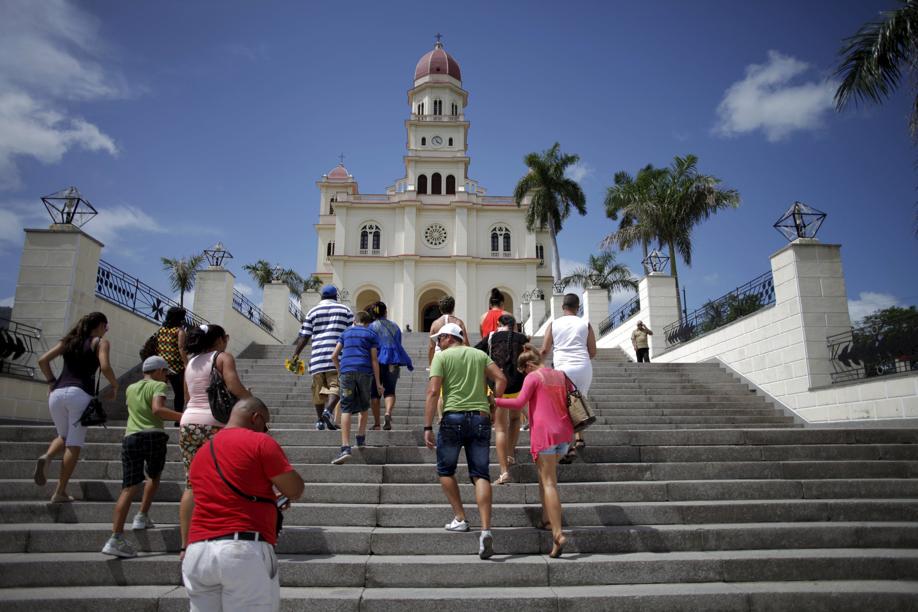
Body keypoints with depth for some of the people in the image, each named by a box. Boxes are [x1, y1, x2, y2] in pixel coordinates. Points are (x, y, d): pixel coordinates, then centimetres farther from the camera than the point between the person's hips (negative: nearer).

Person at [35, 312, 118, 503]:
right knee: (74, 445, 1)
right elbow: (105, 367, -11)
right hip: (80, 394, -5)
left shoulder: (68, 340, 20)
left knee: (64, 437, 23)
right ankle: (60, 492, 0)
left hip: (57, 393, 5)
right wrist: (114, 386, 3)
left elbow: (43, 360, 12)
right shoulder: (100, 342, 5)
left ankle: (46, 457, -9)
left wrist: (51, 382, 18)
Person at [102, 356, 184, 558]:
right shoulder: (158, 386, 5)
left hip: (130, 438, 4)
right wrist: (184, 417, -19)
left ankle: (116, 538, -13)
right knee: (154, 476, 25)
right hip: (153, 436, -4)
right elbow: (157, 409, -14)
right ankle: (142, 516, 20)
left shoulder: (130, 388, 23)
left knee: (129, 487, -3)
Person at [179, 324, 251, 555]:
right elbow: (235, 387, -15)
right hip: (214, 424, -6)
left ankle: (185, 545, 9)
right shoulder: (223, 357, -1)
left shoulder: (190, 363, 19)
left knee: (192, 484, 8)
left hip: (188, 423, 6)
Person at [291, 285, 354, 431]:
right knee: (336, 385, -3)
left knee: (319, 388, 9)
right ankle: (328, 410, -26)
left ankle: (320, 420, 11)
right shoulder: (345, 310, 12)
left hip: (317, 356, 2)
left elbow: (304, 336, 7)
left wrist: (295, 354, 10)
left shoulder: (313, 311, 13)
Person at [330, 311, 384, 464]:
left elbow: (334, 356, 14)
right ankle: (361, 439, 26)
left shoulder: (346, 332, 20)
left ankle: (345, 448, -15)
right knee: (363, 407, 21)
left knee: (346, 409, -4)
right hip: (365, 371, 0)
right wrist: (378, 383, 6)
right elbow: (374, 359, 4)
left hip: (346, 371, 1)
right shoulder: (371, 334, 13)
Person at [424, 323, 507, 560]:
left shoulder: (442, 357, 2)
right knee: (481, 474, 2)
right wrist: (491, 404, 12)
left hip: (453, 417, -3)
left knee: (446, 470, 17)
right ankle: (486, 529, -10)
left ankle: (460, 518, 17)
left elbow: (433, 392, -8)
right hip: (480, 418, 4)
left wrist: (428, 427, -9)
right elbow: (501, 379, 4)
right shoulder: (480, 354, 15)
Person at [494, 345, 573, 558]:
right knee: (546, 473, 23)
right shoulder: (562, 376, 16)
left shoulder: (533, 377, -4)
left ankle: (558, 534, -14)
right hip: (564, 432, 7)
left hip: (544, 434, -7)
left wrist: (494, 401, -10)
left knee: (549, 482, -6)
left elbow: (519, 402, -15)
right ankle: (547, 518, 21)